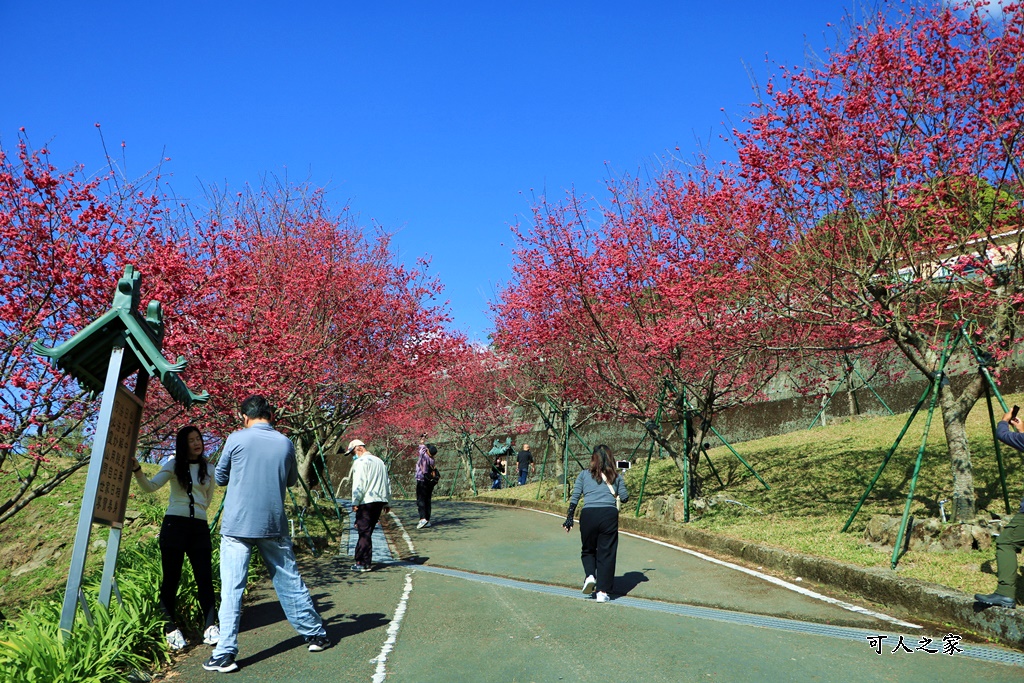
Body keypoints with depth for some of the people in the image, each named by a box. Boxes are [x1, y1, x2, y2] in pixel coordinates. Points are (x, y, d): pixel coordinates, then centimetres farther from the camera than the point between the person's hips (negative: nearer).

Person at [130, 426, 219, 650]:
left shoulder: (208, 469, 11)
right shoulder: (174, 465, 3)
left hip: (200, 527, 2)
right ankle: (170, 628, 11)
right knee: (171, 578, 1)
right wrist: (137, 471, -27)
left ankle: (210, 627, 4)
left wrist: (196, 509, 13)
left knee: (205, 577, -1)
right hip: (174, 525, -2)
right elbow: (151, 486, -12)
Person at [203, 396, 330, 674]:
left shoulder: (236, 439, -5)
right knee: (290, 582, 13)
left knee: (231, 590, 2)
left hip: (238, 526, -2)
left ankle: (225, 654, -1)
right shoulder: (285, 443, 3)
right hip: (274, 526, 3)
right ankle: (316, 635, 23)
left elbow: (220, 477, 8)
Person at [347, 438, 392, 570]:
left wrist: (355, 502, -11)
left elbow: (359, 484, -14)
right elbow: (387, 483, 22)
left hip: (366, 501, -8)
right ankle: (360, 559, 19)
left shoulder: (361, 462, -6)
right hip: (380, 500, 8)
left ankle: (364, 563, -1)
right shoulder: (379, 461, 20)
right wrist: (387, 502, 24)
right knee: (367, 531, 15)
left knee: (364, 532, -3)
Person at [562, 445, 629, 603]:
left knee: (588, 550, 20)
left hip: (588, 514, 0)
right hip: (609, 514, 0)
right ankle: (603, 591, 6)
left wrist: (569, 519, 11)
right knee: (606, 553, 8)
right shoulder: (616, 477, 14)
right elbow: (625, 498, 13)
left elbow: (574, 498, 8)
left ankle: (590, 576, -3)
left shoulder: (584, 475, 13)